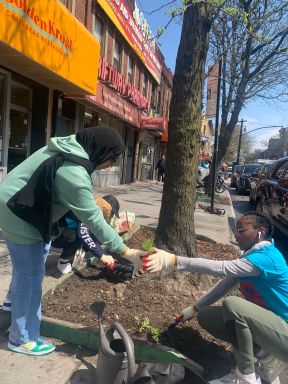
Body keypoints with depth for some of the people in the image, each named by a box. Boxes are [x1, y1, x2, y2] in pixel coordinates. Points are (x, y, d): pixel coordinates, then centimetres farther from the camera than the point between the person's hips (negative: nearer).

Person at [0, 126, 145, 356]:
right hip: (21, 217, -10)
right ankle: (23, 339, 22)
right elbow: (93, 218, -29)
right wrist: (124, 250, -22)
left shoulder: (68, 148, -3)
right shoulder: (73, 173, -32)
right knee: (31, 276, 3)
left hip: (21, 209, 10)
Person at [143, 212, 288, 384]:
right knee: (205, 317, 2)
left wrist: (173, 260, -41)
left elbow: (220, 268, -36)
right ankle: (267, 357, 4)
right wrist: (194, 308, 8)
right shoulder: (252, 255, 6)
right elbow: (225, 283, 9)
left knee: (232, 303, -32)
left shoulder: (266, 256, -24)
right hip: (266, 324, 9)